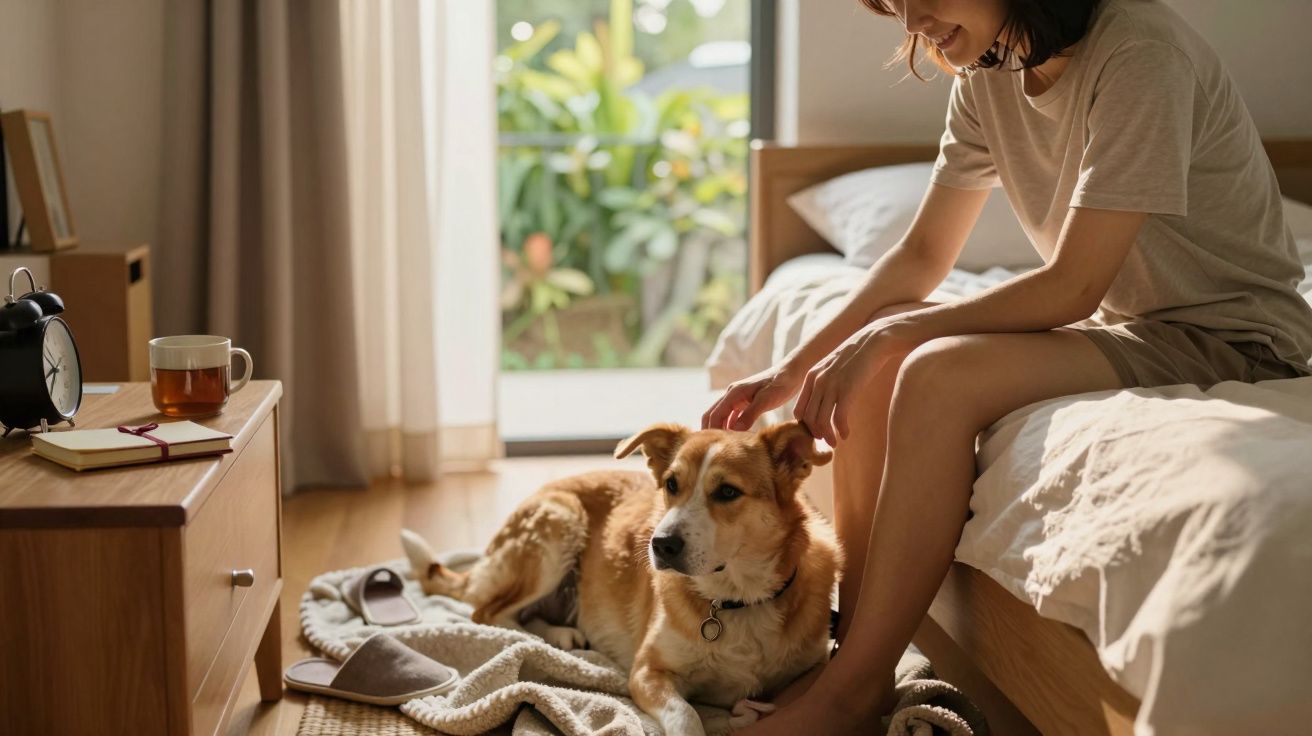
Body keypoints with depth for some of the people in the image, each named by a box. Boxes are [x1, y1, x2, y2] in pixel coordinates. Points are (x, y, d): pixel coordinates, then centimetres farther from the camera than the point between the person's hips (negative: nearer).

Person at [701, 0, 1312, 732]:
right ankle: (853, 646, -4)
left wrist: (892, 333, -20)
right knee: (873, 361, -8)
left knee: (941, 374, -27)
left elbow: (1072, 287, -24)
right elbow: (921, 257, 7)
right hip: (1121, 321, 8)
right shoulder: (988, 76, 3)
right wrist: (790, 371, -1)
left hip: (1231, 340, -8)